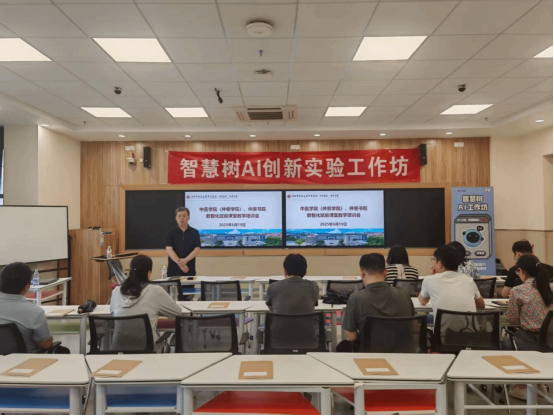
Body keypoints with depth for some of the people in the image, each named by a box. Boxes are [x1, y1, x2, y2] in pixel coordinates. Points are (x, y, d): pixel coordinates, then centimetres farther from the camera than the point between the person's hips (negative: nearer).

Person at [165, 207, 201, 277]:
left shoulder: (194, 232, 4)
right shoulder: (171, 233, 4)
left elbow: (197, 249, -3)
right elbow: (169, 249, -7)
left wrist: (185, 260, -17)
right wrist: (179, 262, -20)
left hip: (190, 269, 0)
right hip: (174, 269, 0)